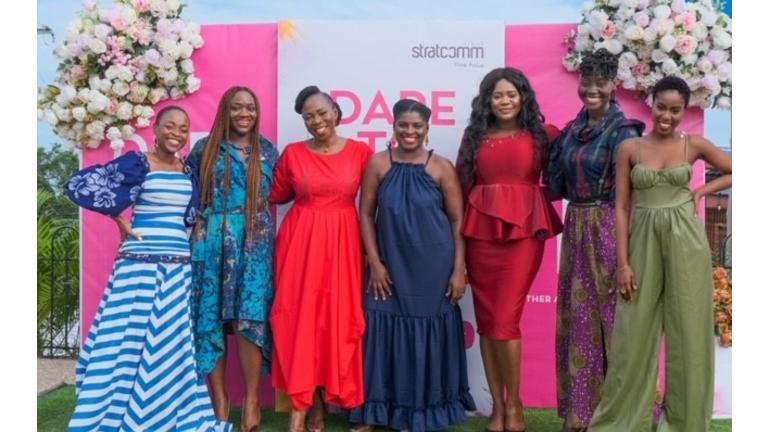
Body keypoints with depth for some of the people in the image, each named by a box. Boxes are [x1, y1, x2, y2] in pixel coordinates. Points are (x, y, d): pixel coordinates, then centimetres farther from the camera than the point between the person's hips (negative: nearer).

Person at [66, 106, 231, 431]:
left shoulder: (188, 171, 12)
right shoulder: (137, 162, -4)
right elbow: (78, 185, -8)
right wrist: (118, 216, -6)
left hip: (179, 267, 5)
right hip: (140, 263, -5)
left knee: (173, 344, 9)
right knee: (130, 338, -2)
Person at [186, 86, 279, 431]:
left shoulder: (268, 151, 10)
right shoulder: (204, 149, 7)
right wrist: (198, 226, 0)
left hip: (255, 241, 0)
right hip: (211, 240, 1)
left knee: (250, 315, -9)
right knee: (210, 316, 2)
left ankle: (252, 399, 2)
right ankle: (219, 400, 12)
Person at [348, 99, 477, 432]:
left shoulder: (442, 167, -2)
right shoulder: (378, 164, 0)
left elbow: (457, 220, -2)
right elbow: (366, 214, 1)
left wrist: (458, 270, -6)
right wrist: (375, 263, -5)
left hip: (433, 267, -1)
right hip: (390, 266, 1)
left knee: (427, 335, 8)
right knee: (384, 332, 5)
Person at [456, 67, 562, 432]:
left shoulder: (541, 135, 7)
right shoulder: (474, 136, 11)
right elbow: (465, 186, 7)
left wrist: (532, 200, -7)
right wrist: (460, 240, 2)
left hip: (523, 230, -3)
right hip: (481, 230, 3)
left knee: (505, 319, -7)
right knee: (486, 318, 5)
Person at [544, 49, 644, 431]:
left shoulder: (622, 131, -8)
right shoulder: (571, 129, 11)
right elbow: (558, 186, 13)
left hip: (608, 230, -6)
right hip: (575, 230, 7)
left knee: (612, 317, 2)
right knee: (577, 319, 10)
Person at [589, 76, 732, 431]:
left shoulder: (694, 145, 4)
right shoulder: (629, 148, 2)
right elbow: (622, 207, -1)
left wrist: (703, 190, -2)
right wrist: (623, 262, -7)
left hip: (685, 241, 0)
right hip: (644, 241, 0)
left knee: (687, 330, 6)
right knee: (634, 332, 4)